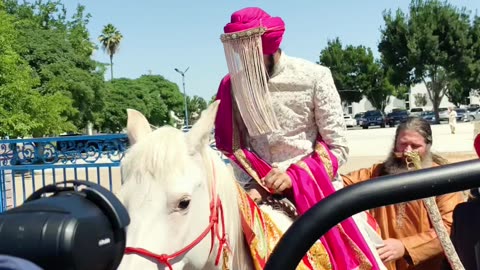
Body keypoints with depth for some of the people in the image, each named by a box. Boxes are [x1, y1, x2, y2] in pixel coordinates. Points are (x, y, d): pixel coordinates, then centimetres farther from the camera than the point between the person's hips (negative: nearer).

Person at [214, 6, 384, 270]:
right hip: (260, 192, 2)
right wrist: (252, 186, -14)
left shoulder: (314, 77, -7)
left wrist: (295, 176, -18)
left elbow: (338, 148, -6)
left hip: (314, 186, -2)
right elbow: (233, 149, 2)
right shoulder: (232, 85, 0)